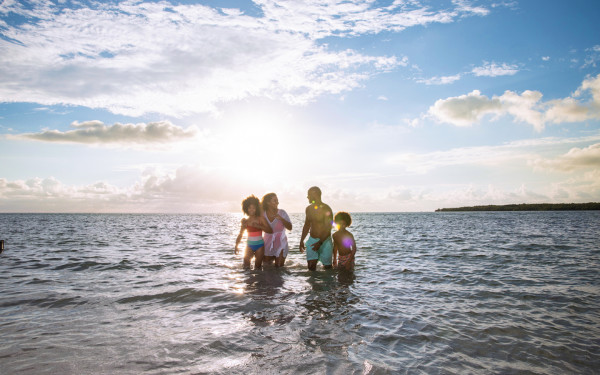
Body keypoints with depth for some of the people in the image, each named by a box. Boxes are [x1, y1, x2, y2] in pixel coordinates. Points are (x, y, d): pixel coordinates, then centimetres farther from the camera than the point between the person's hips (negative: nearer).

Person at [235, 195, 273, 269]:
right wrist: (236, 246, 4)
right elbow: (240, 234, 12)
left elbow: (270, 230, -15)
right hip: (249, 245, 2)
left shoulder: (260, 219, -5)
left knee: (257, 268, 3)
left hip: (259, 245, -2)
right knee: (246, 267, -5)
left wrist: (257, 226, -24)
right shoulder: (245, 221, 2)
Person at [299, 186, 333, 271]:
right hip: (312, 240, 5)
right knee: (311, 267, -3)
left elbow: (328, 228, -16)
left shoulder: (326, 209, -13)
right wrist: (301, 241, 15)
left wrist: (320, 242, -25)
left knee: (327, 266, 5)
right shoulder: (309, 209, 7)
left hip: (324, 241, -5)